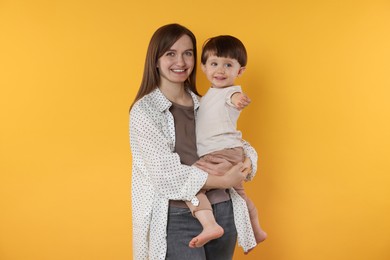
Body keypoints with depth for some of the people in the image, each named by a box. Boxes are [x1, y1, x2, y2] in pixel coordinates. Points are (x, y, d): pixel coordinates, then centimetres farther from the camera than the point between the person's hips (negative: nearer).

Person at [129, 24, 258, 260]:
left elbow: (246, 149, 10)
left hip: (223, 212, 5)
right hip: (177, 219, -5)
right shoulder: (144, 110, -5)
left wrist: (238, 168, -12)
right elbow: (164, 171, -14)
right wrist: (222, 181, -17)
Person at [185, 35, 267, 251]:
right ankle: (256, 231, 45)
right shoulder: (210, 95, 21)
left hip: (223, 153, -11)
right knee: (238, 192, 27)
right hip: (231, 154, 11)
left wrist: (237, 98, -56)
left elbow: (234, 95, -37)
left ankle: (210, 224, -34)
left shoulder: (230, 91, -9)